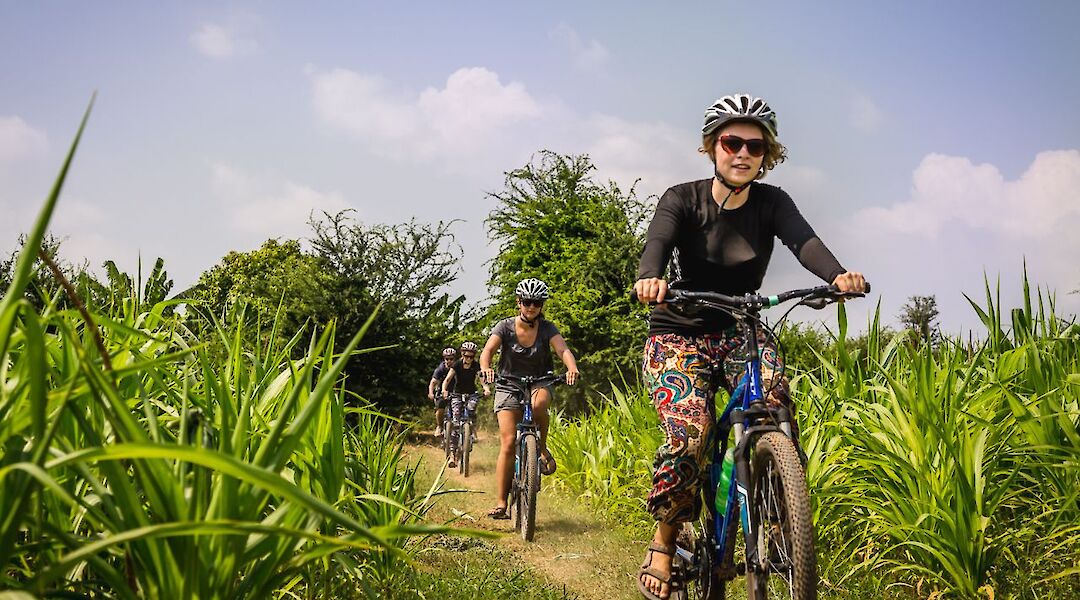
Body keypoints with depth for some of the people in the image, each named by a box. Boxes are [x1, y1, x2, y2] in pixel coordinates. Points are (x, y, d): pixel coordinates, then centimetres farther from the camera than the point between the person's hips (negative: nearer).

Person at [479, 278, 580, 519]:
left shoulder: (547, 328, -6)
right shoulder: (505, 326, -8)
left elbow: (563, 349, -22)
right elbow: (488, 349, -23)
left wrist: (572, 368, -44)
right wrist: (485, 368, -46)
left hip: (539, 383, 0)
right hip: (508, 386, 0)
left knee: (538, 403, -37)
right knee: (508, 442, -14)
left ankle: (542, 449, -10)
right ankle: (501, 503, -9)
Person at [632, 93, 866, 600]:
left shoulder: (771, 202, -3)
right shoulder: (682, 199, -9)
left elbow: (804, 240, -21)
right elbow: (657, 243, -27)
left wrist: (838, 275, -44)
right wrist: (650, 278, -52)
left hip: (739, 334, 3)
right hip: (677, 334, -2)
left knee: (775, 402, -28)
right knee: (690, 430, -26)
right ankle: (663, 543, -5)